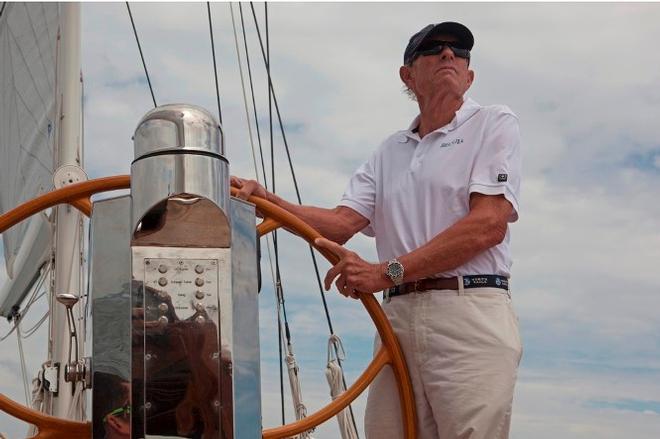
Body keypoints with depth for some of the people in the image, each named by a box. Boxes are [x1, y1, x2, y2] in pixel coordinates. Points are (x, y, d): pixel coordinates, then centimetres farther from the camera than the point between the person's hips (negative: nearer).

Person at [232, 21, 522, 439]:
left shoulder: (493, 124, 7)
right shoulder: (389, 152, 24)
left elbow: (488, 225, -7)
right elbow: (340, 224, 12)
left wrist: (388, 271, -10)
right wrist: (266, 200, -4)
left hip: (470, 313, -4)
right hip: (397, 317, 5)